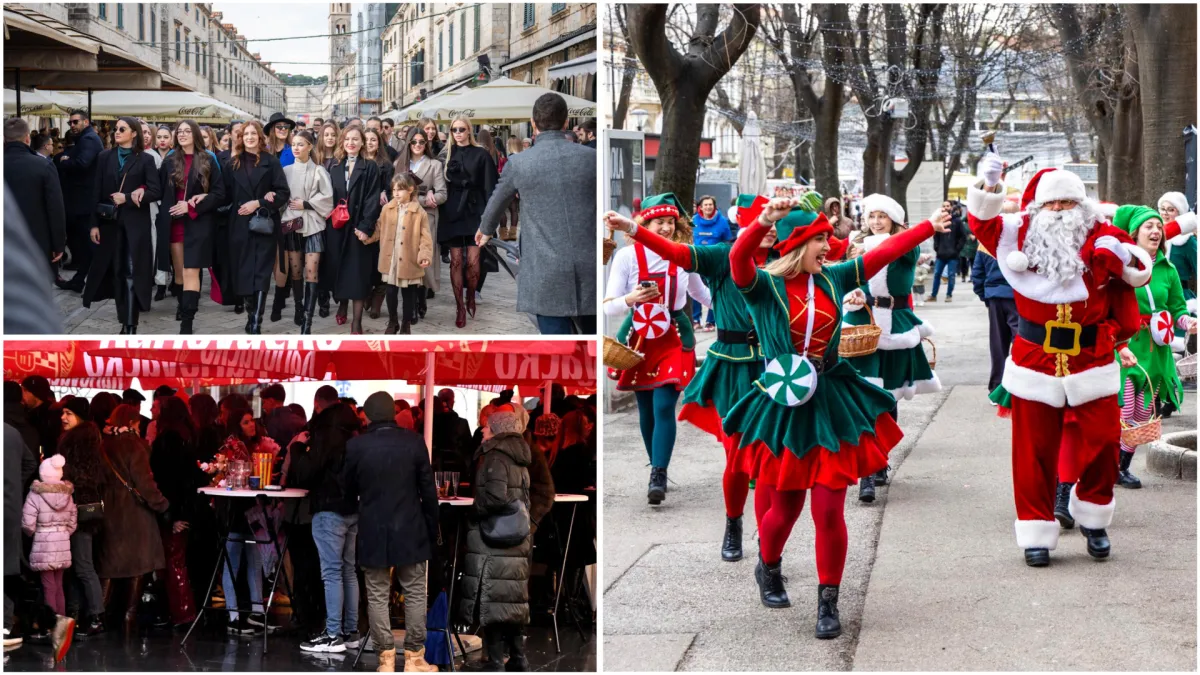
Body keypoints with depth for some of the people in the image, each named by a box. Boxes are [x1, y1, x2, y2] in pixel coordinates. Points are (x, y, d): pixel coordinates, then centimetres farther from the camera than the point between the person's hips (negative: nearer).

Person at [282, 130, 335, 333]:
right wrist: (289, 206, -5)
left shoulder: (318, 171, -2)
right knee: (295, 269, 8)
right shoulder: (286, 170, 6)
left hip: (312, 224, -3)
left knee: (312, 270, -10)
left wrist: (305, 204, -10)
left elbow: (327, 197, -6)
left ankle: (307, 321, -15)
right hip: (291, 224, 3)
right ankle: (298, 308, 27)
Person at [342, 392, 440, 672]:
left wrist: (356, 520, 25)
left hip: (373, 532, 0)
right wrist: (432, 529, 8)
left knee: (378, 597, 5)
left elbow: (348, 491, 7)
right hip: (410, 530, 0)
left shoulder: (356, 446, -5)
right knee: (414, 594, 7)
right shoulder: (413, 441, -5)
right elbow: (428, 490, -2)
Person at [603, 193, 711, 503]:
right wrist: (631, 299, -32)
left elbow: (702, 293, 18)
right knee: (646, 409, 9)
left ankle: (658, 477, -15)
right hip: (639, 339, 1)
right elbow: (609, 306, -13)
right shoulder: (628, 256, -10)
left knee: (664, 407, -14)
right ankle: (656, 467, 27)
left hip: (673, 339, 0)